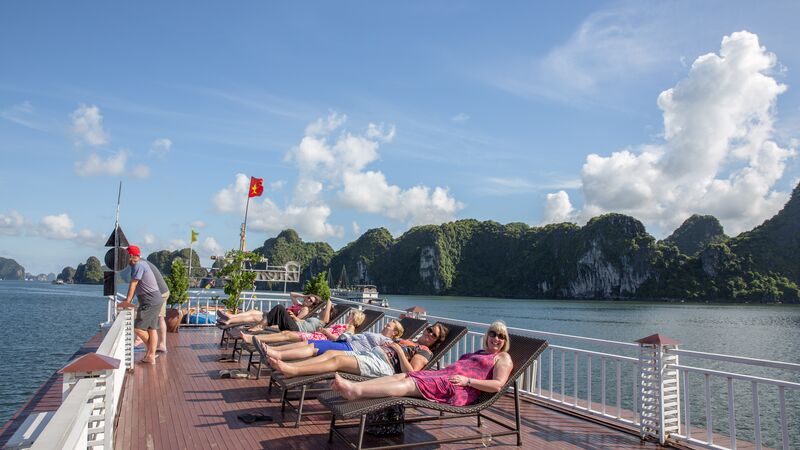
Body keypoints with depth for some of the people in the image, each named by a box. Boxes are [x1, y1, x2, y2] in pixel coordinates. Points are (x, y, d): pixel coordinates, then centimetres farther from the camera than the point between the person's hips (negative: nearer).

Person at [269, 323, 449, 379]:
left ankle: (292, 371, -32)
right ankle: (288, 365, -21)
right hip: (368, 354, 8)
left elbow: (410, 372, -13)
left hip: (381, 365, -8)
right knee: (331, 352, -10)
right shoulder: (407, 341, 32)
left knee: (338, 360, -24)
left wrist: (399, 351, -10)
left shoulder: (424, 352, 5)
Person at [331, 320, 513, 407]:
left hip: (459, 388, -8)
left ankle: (357, 391, -41)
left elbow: (498, 385, -6)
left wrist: (468, 380, -13)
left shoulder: (503, 357, 10)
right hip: (442, 375, 8)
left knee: (409, 383, -26)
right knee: (401, 376, -15)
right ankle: (354, 387, -30)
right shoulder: (478, 353, 35)